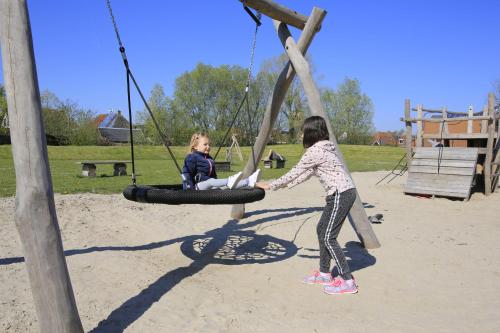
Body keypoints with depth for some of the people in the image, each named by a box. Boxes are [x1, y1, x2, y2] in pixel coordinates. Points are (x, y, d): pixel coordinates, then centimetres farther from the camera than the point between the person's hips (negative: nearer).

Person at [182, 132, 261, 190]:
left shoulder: (210, 159, 21)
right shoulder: (191, 158, -5)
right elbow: (187, 174, -12)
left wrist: (217, 185, 23)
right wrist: (191, 188, -20)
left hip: (209, 187, 8)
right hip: (196, 186, -7)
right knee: (211, 181, -36)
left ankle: (249, 181, -31)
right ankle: (229, 182, -65)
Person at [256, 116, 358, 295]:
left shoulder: (314, 151, -15)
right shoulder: (325, 148, 14)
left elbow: (294, 173, -8)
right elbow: (306, 173, 18)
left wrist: (270, 185, 1)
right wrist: (286, 185, 20)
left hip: (341, 195, -10)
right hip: (344, 193, 10)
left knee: (328, 238, -4)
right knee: (322, 231, 15)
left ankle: (348, 281, 3)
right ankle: (324, 274, 25)